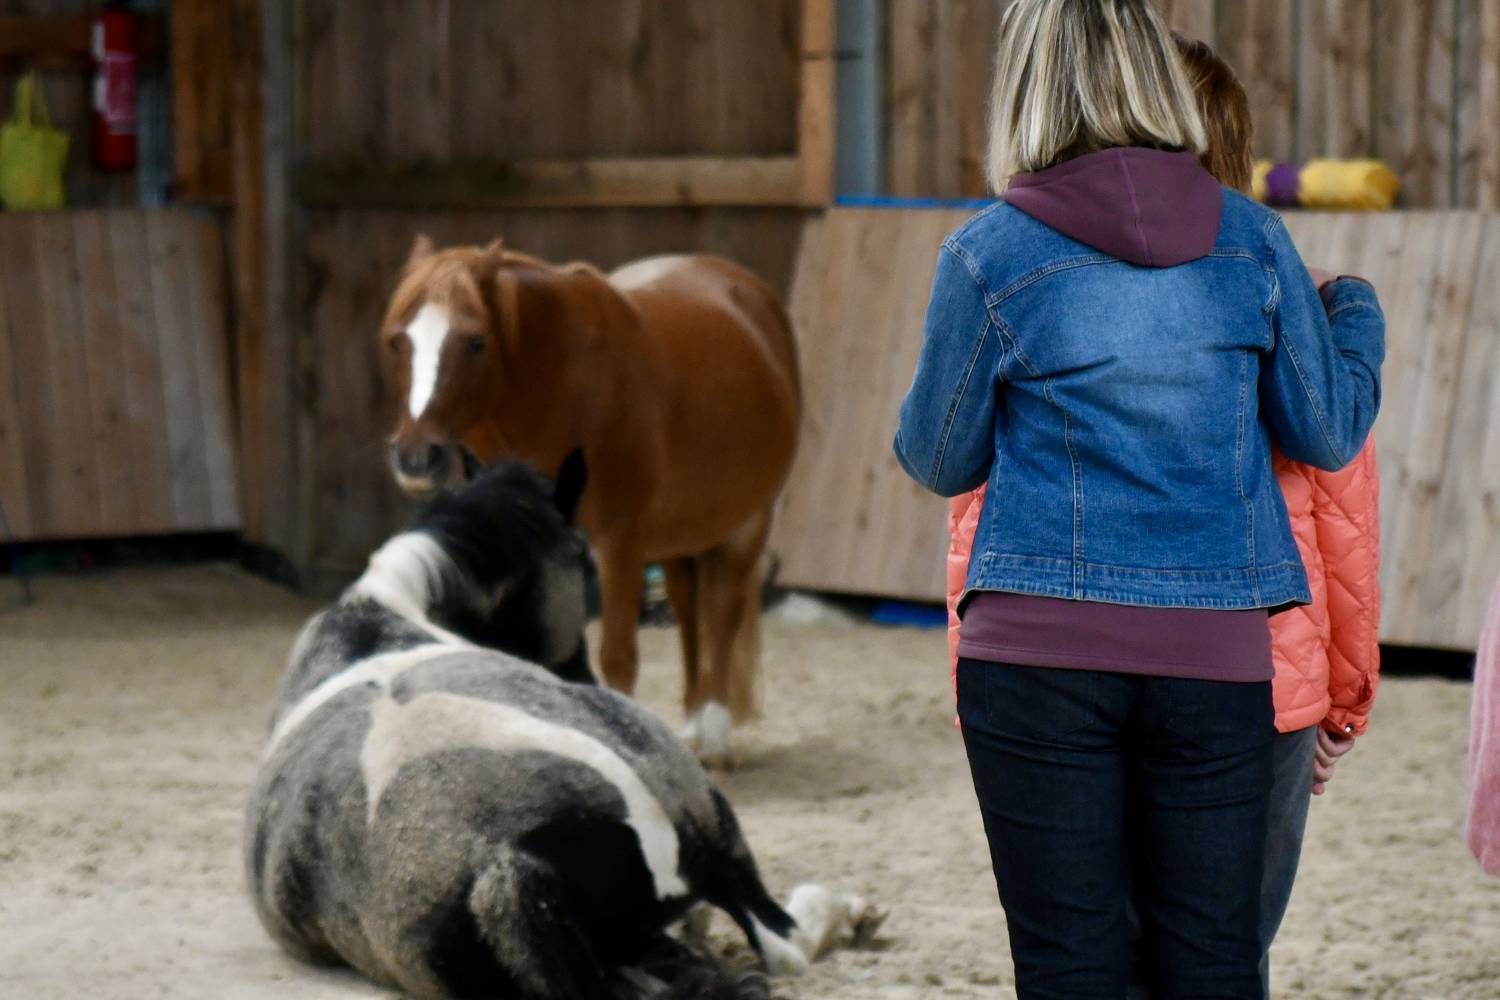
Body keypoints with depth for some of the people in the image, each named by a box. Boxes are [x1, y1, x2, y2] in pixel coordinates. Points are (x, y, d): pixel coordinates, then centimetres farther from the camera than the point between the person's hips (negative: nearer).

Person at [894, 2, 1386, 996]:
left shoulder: (990, 255, -5)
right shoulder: (1252, 240, 2)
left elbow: (939, 460, 6)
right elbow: (1328, 433, 10)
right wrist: (1356, 313, 29)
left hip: (1039, 651, -2)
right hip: (1213, 653, 2)